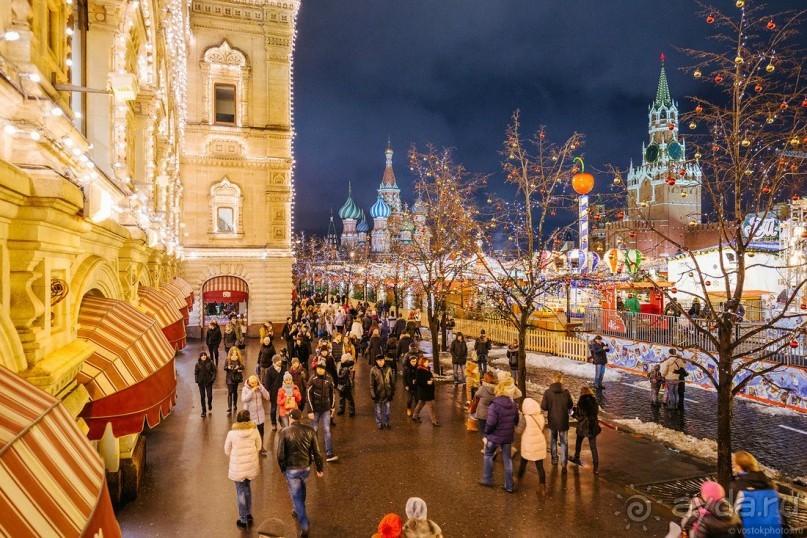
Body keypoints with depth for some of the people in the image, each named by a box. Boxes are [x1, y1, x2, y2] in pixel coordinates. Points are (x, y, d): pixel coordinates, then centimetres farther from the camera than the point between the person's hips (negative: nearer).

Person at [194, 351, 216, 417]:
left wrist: (213, 378, -10)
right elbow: (196, 372, 5)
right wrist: (197, 380, -7)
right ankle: (204, 411, 16)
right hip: (201, 382, 1)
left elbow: (214, 370, 0)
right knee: (202, 396, 6)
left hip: (208, 381, -1)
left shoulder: (210, 362, -5)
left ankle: (209, 404, 35)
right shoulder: (198, 364, -1)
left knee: (209, 395, 1)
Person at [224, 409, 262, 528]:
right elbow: (258, 447, 1)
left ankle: (243, 520, 25)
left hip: (238, 467, -2)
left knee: (241, 492, 14)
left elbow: (227, 451, -2)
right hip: (252, 465, 2)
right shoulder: (254, 430, -11)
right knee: (247, 487, 27)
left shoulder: (232, 433, -15)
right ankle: (248, 514, 35)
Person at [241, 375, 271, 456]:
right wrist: (252, 391, -28)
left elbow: (267, 396, -9)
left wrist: (261, 388, -19)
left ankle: (261, 447, 26)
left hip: (260, 413, 3)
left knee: (261, 430, 12)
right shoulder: (245, 389, -10)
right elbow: (244, 400, -23)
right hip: (250, 413, -3)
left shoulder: (260, 387, -1)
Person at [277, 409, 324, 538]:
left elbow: (280, 454, -12)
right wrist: (320, 468, 6)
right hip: (306, 467, 3)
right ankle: (299, 511, 48)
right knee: (301, 488, 30)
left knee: (296, 495, 10)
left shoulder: (285, 432, -16)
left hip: (291, 469, -3)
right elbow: (316, 452, -5)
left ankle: (304, 525, 7)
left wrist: (283, 468, 5)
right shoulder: (310, 430, -8)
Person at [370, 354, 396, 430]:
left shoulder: (388, 369, -3)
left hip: (388, 394, 2)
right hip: (378, 394, -2)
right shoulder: (373, 370, -10)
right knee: (378, 410, 12)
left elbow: (392, 381, 6)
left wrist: (393, 391, 7)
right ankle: (379, 423, 30)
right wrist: (373, 394, -9)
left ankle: (386, 423, 31)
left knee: (387, 410, 13)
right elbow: (371, 384, -7)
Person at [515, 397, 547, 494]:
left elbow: (519, 431, -12)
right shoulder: (541, 416, -2)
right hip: (540, 444, 3)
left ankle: (519, 477, 42)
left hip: (529, 445, -3)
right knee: (540, 466, 6)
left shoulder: (525, 418, -18)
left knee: (523, 462, 21)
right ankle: (542, 487, 3)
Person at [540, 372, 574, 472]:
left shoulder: (548, 392, -15)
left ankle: (554, 459, 33)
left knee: (553, 440, 22)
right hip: (563, 421, -1)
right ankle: (563, 464, 5)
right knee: (564, 442, 11)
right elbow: (570, 406, -4)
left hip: (552, 421, 1)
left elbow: (543, 406, -12)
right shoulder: (565, 392, -15)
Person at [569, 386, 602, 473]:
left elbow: (579, 416, -15)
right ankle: (596, 468, 3)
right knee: (593, 447, 8)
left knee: (578, 442, 23)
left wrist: (573, 413, 6)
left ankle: (576, 458, 42)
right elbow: (596, 412, 11)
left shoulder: (581, 403, -16)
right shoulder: (595, 402, -2)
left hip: (583, 427, -3)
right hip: (593, 427, 3)